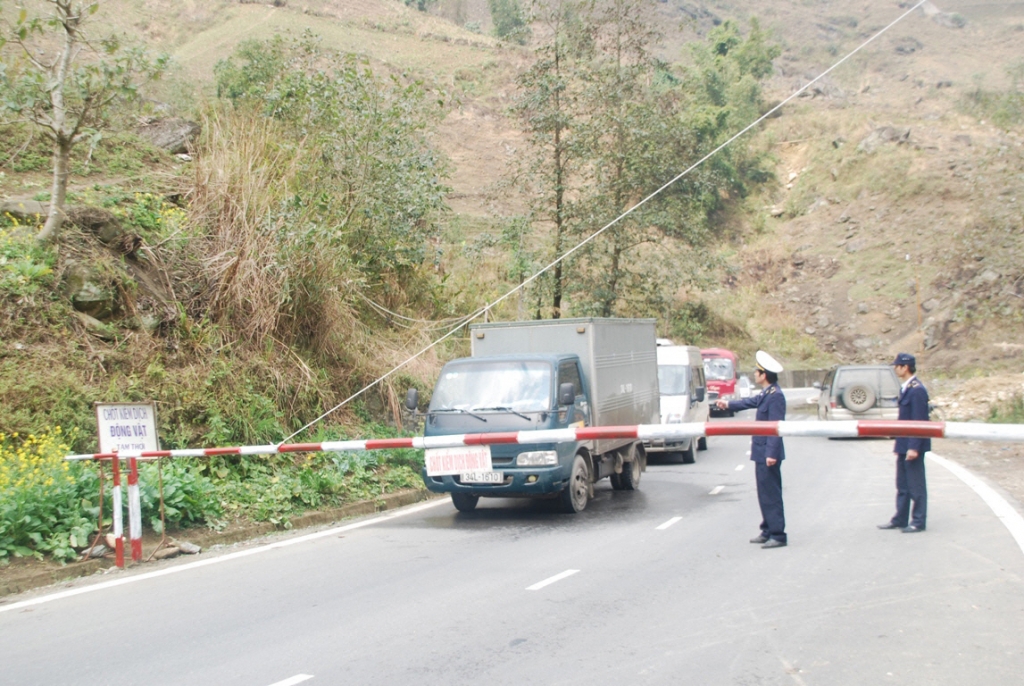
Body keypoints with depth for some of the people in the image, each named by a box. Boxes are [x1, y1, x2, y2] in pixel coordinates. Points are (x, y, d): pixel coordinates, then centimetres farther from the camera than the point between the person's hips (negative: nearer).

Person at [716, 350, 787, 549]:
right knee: (766, 493, 16)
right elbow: (752, 402, 30)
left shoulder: (775, 396, -20)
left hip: (768, 454, -10)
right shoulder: (766, 394, 9)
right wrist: (729, 404, 44)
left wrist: (772, 453, -27)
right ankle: (768, 531, 25)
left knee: (771, 494, -5)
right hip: (762, 452, 10)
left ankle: (778, 535, 0)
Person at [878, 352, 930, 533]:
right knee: (902, 485, 15)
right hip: (904, 444, 10)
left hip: (913, 445, -10)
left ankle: (918, 522, 8)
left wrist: (913, 447, -22)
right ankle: (900, 519, 23)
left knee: (916, 484, 0)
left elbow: (918, 421, -21)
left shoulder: (917, 390, -18)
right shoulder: (906, 388, 12)